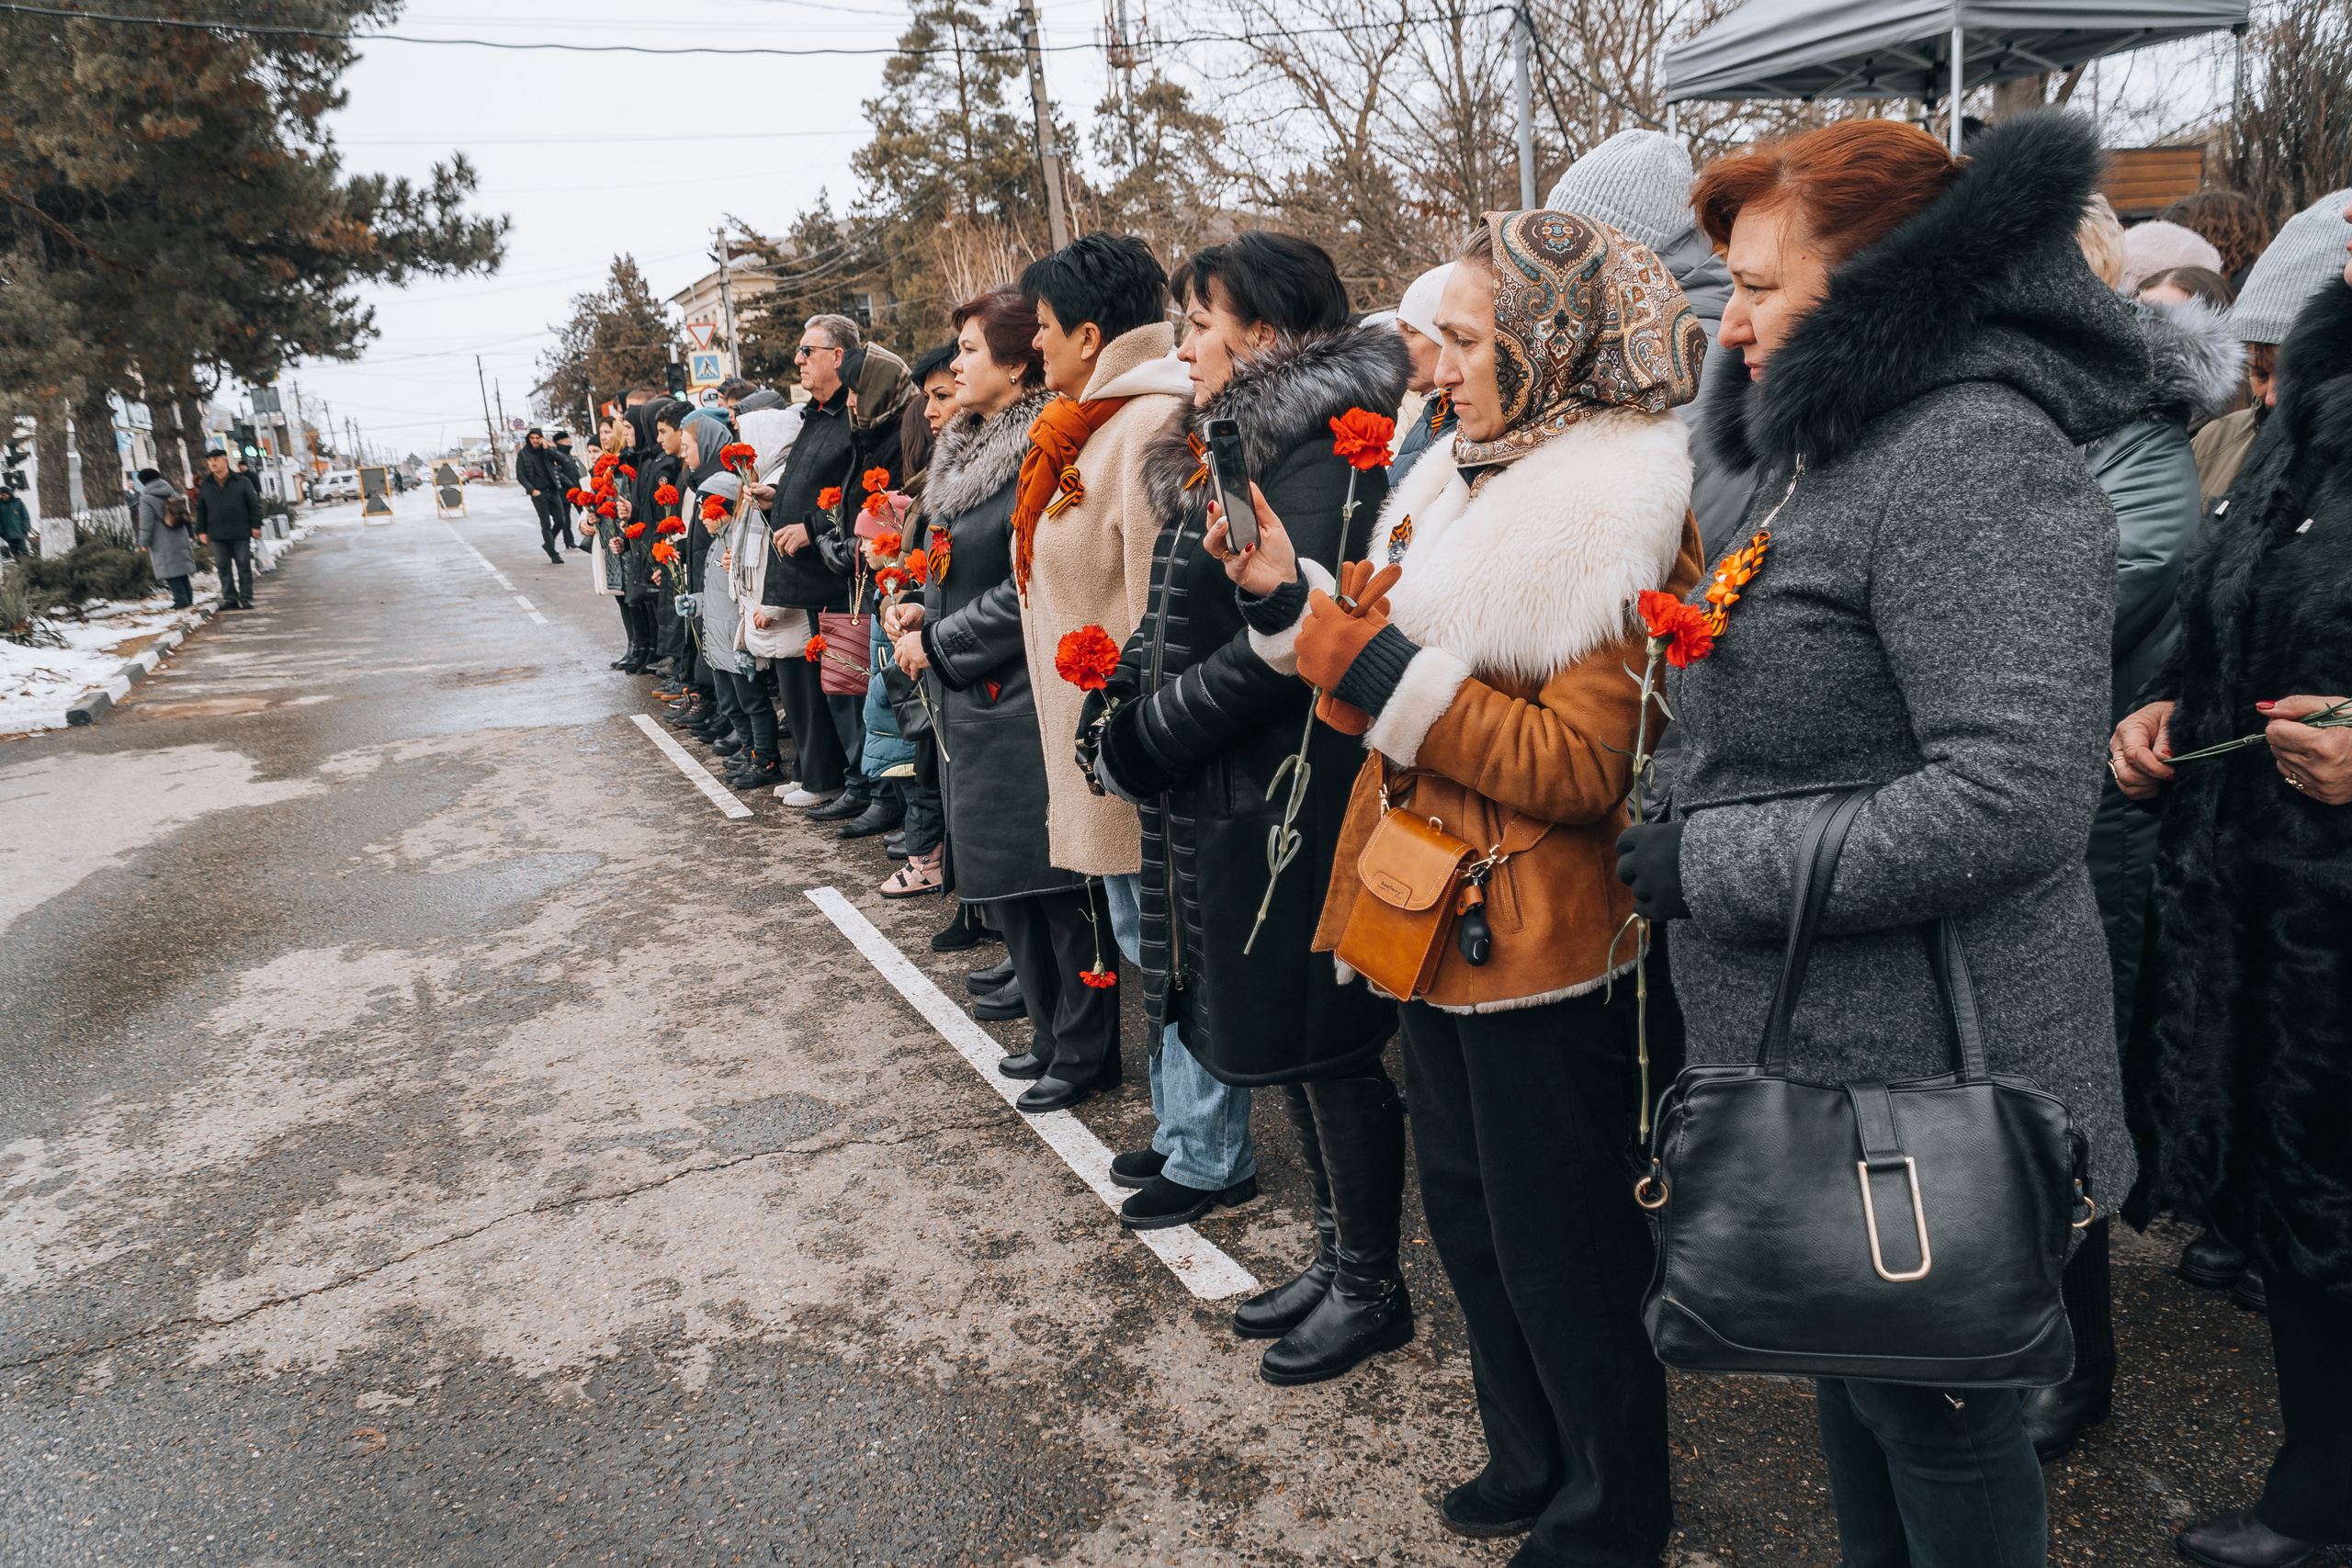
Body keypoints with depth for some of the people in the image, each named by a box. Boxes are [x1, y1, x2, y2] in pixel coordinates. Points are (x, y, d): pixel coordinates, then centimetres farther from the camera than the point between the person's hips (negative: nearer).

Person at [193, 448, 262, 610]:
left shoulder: (242, 481, 2)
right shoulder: (205, 486, 11)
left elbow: (254, 504, 2)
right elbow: (201, 510, 15)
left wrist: (256, 525, -4)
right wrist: (201, 531, 9)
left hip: (240, 533, -3)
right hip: (217, 535, 3)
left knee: (244, 566, 1)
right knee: (223, 568, 4)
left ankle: (246, 598, 7)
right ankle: (230, 598, 9)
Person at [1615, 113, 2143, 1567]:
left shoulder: (1974, 458, -20)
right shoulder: (1826, 448, 12)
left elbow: (2018, 796, -29)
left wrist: (1712, 865, -22)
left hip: (1928, 1081, -9)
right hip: (1817, 1063, 9)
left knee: (1937, 1418, 11)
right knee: (1853, 1378, 25)